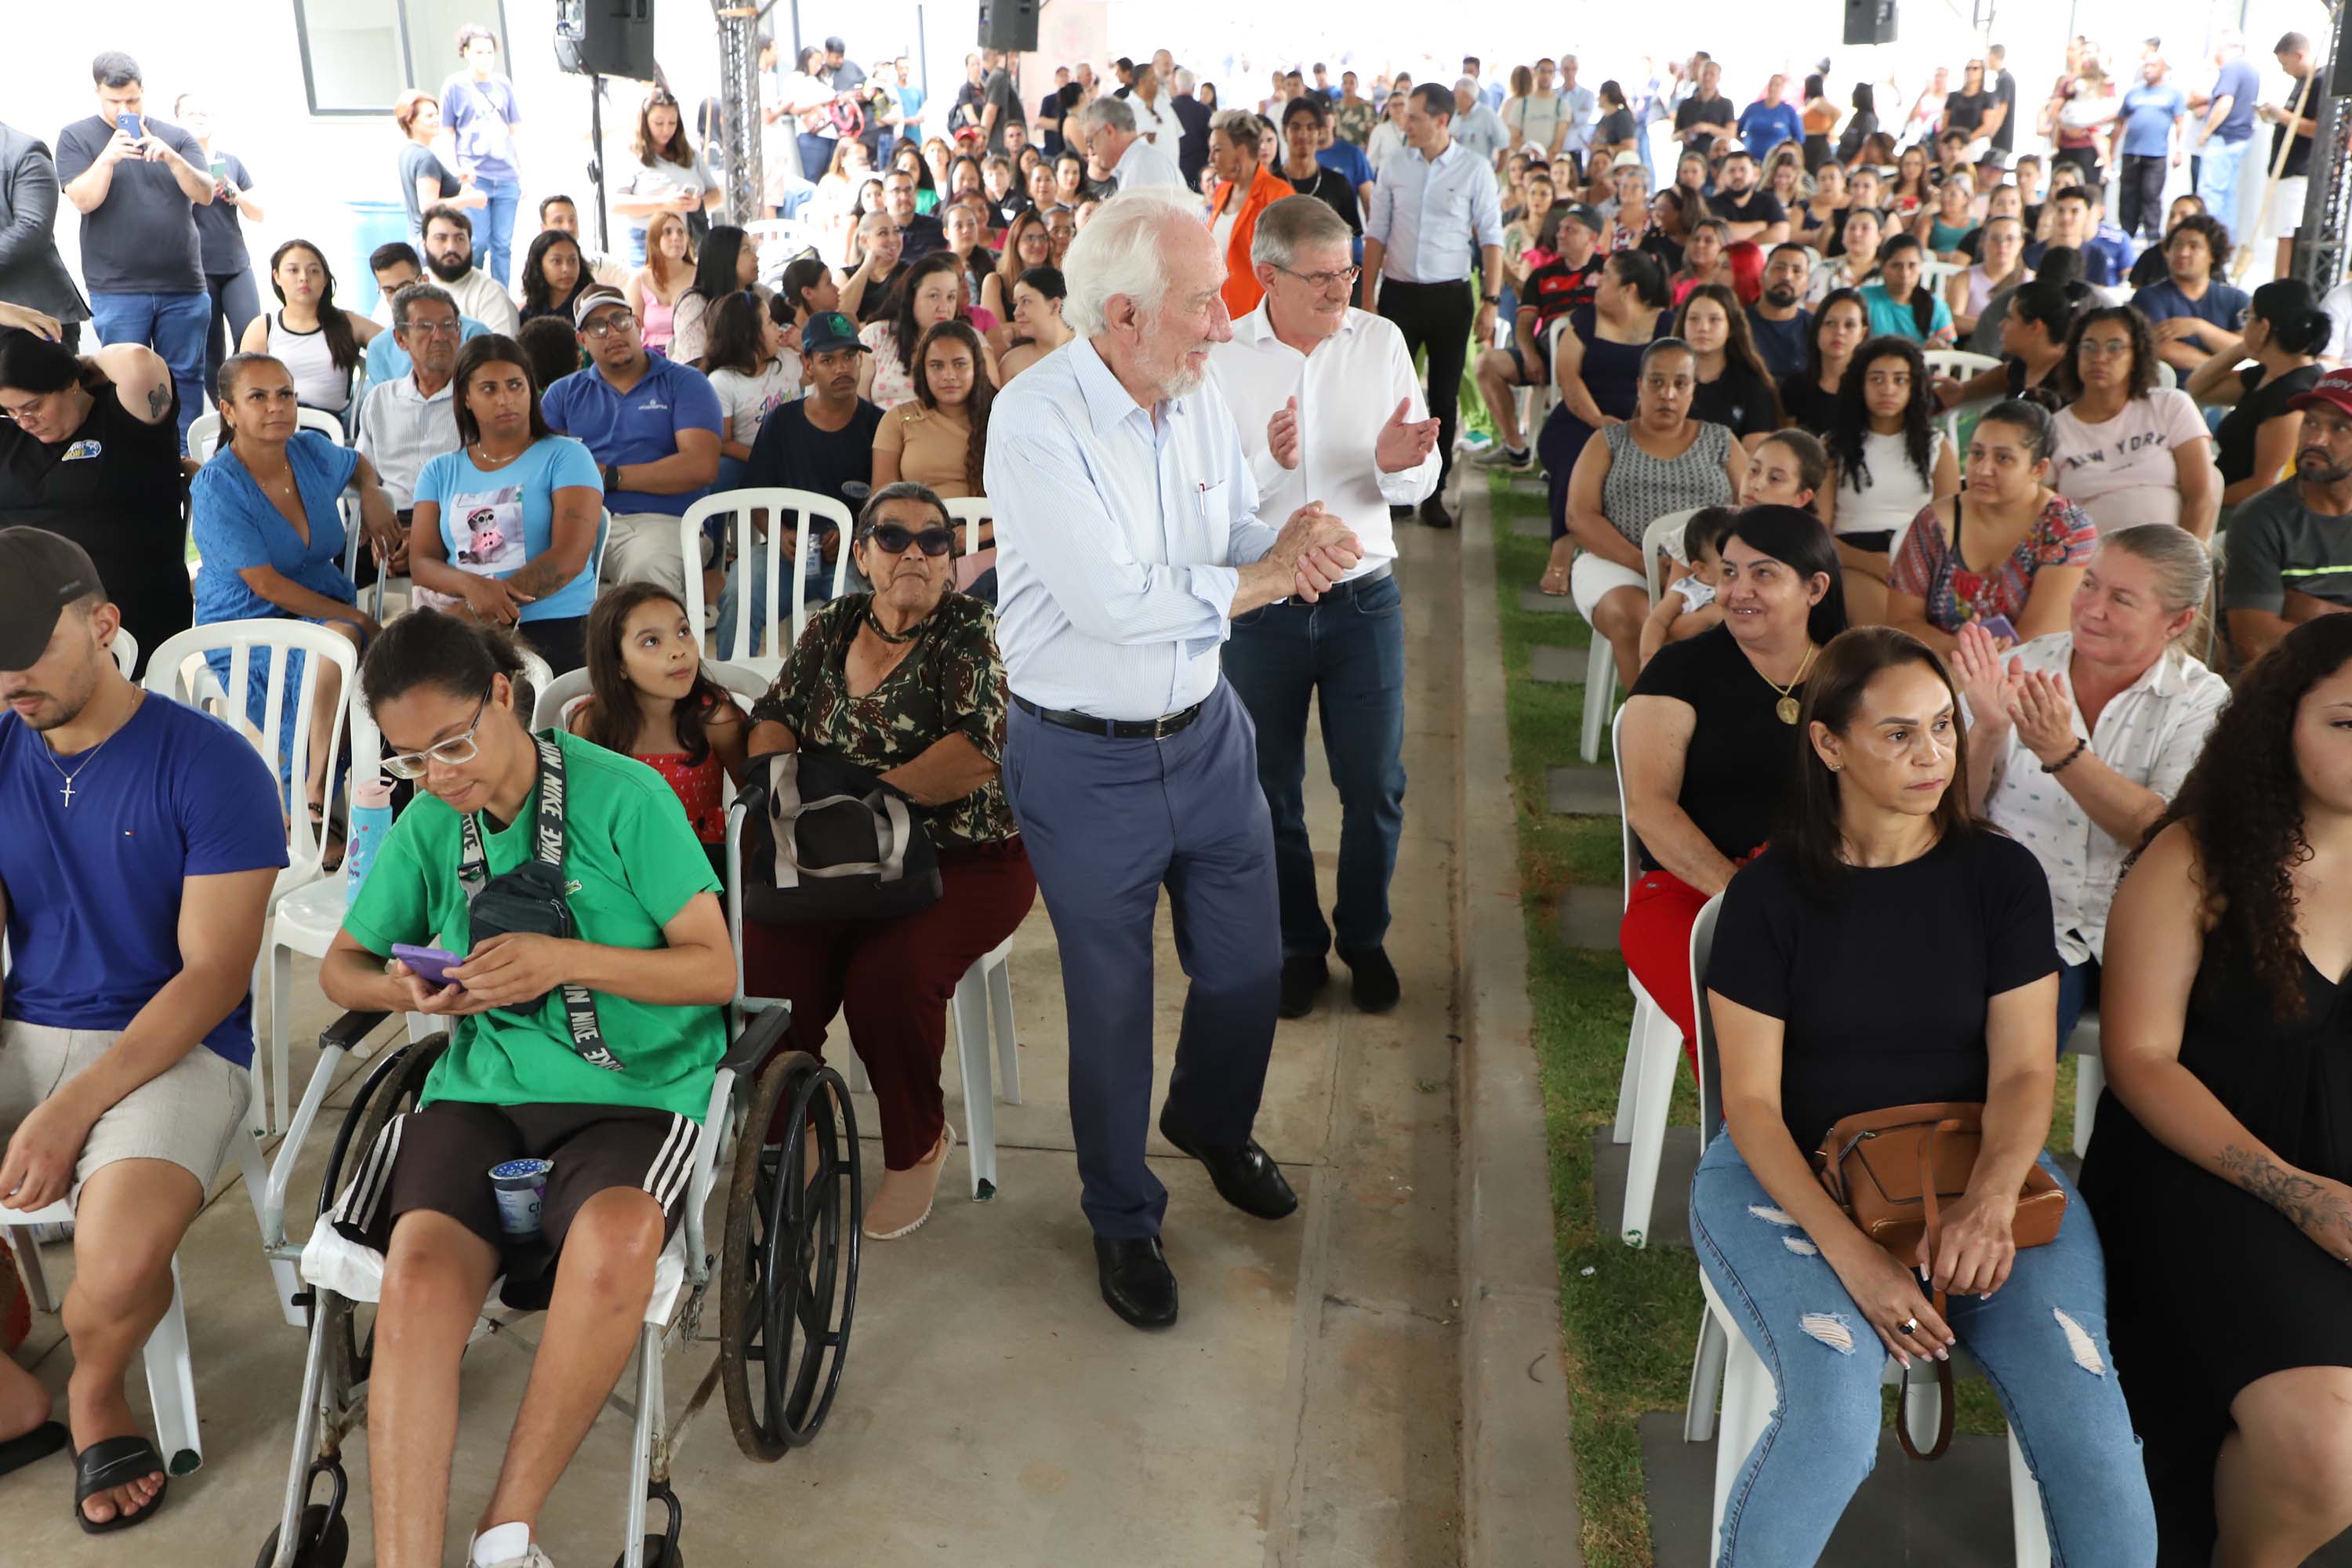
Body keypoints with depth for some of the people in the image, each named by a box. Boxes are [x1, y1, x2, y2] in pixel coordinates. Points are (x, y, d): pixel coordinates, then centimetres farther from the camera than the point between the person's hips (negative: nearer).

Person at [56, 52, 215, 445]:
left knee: (186, 377, 3)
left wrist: (172, 158, -18)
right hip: (117, 290, -2)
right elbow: (82, 201, -5)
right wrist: (108, 158, -18)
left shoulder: (176, 137, 11)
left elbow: (205, 194, -1)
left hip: (184, 285, 2)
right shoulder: (76, 137, 6)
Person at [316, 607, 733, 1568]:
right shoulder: (428, 825, 10)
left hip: (636, 1090, -3)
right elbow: (341, 966, 21)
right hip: (482, 1085, 4)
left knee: (614, 1237, -36)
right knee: (419, 1268, -29)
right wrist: (406, 990, -3)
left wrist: (568, 960, -20)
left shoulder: (624, 796, -5)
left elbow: (717, 971, -6)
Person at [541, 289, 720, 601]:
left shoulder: (684, 382, 11)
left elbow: (701, 467, -4)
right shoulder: (564, 392, 24)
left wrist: (611, 477, -2)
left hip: (661, 520, -3)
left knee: (648, 567, -38)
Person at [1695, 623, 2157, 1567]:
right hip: (1792, 1172, -2)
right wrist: (1850, 1252, -20)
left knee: (2085, 1418, -22)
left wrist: (1992, 1196, -23)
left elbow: (2023, 1070, -2)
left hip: (1977, 1165, 2)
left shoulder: (2001, 876, 2)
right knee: (1834, 1413, -28)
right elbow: (1751, 1101, -7)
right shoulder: (1771, 893, -4)